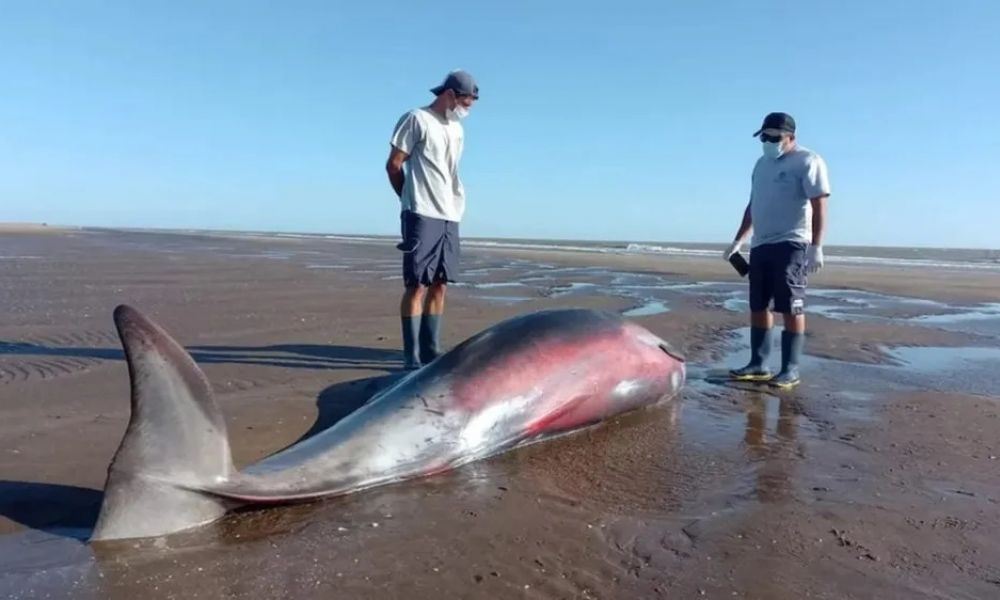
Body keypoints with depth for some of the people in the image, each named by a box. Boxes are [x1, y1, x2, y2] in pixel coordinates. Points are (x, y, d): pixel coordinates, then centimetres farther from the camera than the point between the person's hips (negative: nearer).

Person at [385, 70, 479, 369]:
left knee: (439, 284, 7)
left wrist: (452, 205, 9)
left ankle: (431, 352, 14)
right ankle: (413, 357, -3)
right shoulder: (416, 119, -3)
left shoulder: (457, 130, 19)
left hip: (450, 216, 7)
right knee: (417, 285, -7)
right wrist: (412, 199, 9)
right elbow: (393, 164, -2)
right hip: (422, 215, -7)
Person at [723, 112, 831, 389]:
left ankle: (791, 369, -2)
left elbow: (819, 206, -12)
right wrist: (738, 240, 24)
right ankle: (758, 364, 13)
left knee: (791, 308, -7)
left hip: (791, 245, -8)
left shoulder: (808, 161, -4)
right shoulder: (762, 163, 19)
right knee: (758, 306, 7)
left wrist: (816, 246, -21)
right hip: (760, 245, 8)